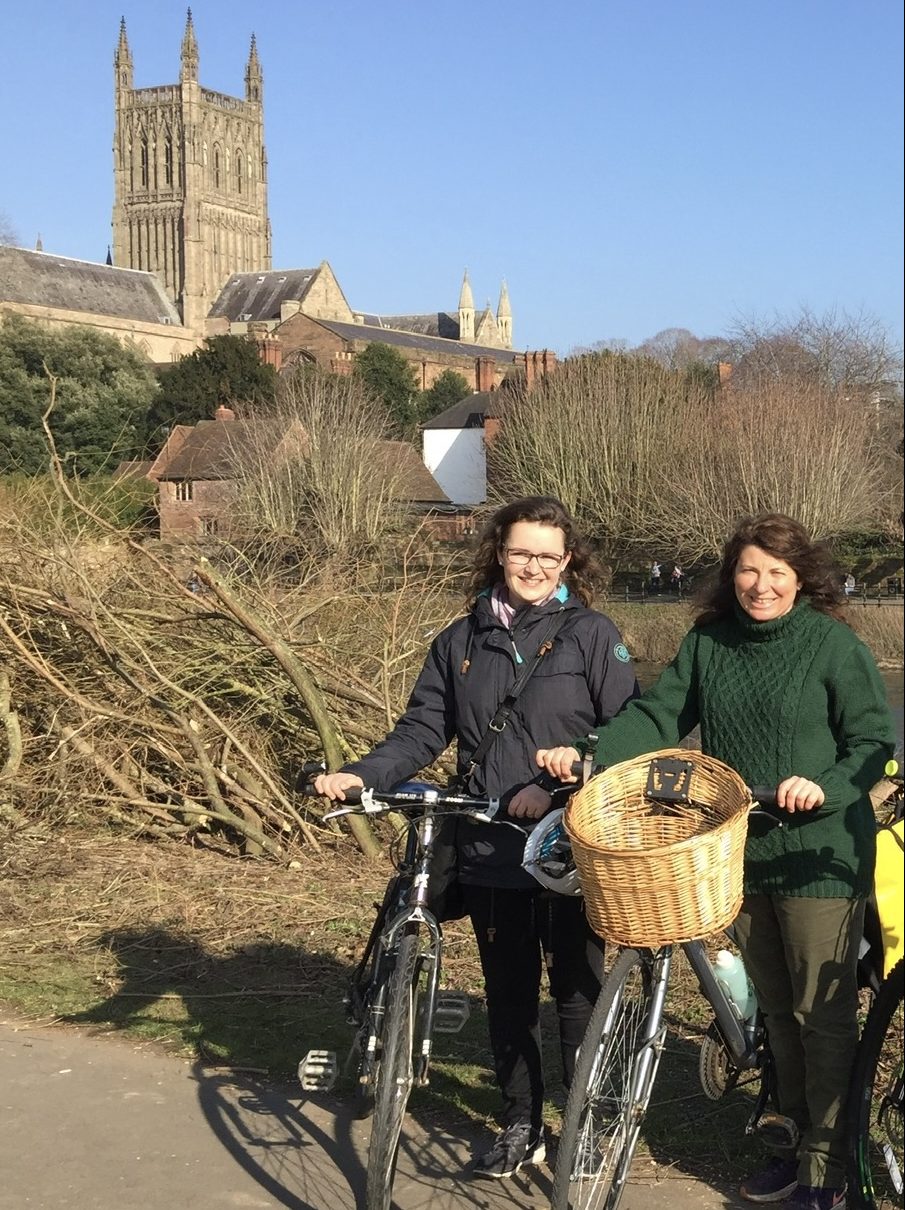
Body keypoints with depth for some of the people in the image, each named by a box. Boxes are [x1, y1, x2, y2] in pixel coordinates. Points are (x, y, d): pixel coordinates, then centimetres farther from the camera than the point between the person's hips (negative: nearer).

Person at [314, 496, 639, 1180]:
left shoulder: (591, 635, -4)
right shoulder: (460, 642, 7)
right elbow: (422, 732, 5)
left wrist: (556, 788, -19)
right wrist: (360, 776, -11)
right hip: (490, 853, 4)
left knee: (579, 992, 6)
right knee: (508, 993, 14)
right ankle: (521, 1126, 29)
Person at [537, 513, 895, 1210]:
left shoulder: (832, 643, -9)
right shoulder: (708, 643, 5)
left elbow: (877, 740, -8)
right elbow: (658, 716, 2)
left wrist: (825, 787, -25)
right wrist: (585, 753, -13)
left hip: (820, 858, -5)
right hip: (741, 857, 5)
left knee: (823, 1014, 1)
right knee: (776, 1009, 15)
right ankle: (802, 1140, 29)